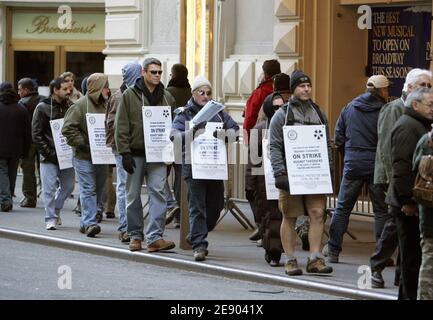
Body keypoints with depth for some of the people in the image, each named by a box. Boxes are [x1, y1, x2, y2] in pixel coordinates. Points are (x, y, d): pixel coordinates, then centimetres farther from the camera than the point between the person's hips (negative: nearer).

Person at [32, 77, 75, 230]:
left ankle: (55, 211, 31)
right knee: (49, 187, -6)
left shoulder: (69, 107, 8)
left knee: (68, 185, 10)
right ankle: (51, 219, 2)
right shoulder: (43, 108, -5)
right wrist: (49, 153, -14)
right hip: (49, 158, -5)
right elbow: (36, 134, -7)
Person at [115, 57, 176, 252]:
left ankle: (155, 237, -15)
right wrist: (125, 152, -9)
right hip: (135, 154, -1)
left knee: (158, 193, -11)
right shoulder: (129, 95, 0)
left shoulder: (166, 97, 9)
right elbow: (121, 126, -2)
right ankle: (135, 235, 18)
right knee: (133, 196, 6)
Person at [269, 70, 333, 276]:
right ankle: (290, 260, 8)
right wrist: (280, 173, -12)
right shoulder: (282, 114, 1)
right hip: (291, 173, -4)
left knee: (317, 214, -5)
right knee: (289, 217, 2)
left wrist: (328, 170, 9)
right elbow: (274, 146, -4)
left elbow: (327, 145, 18)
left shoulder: (318, 113, 14)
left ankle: (315, 259, -2)